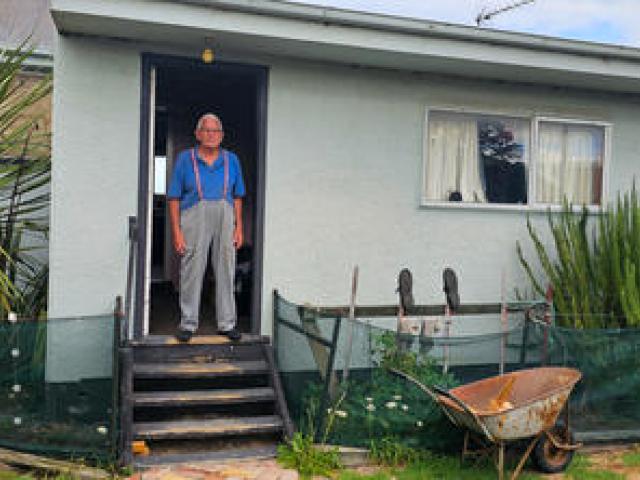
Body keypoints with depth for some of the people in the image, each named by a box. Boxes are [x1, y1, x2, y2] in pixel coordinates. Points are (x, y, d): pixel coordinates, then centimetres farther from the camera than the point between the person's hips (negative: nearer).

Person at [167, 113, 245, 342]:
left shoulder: (231, 160, 9)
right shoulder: (184, 159, 2)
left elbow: (237, 196, 11)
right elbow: (174, 197, 0)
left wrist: (239, 228, 5)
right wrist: (176, 231, -7)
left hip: (225, 219, 2)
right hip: (194, 218, -2)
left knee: (226, 271, 5)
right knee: (192, 271, -1)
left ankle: (227, 323, 15)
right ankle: (188, 323, 12)